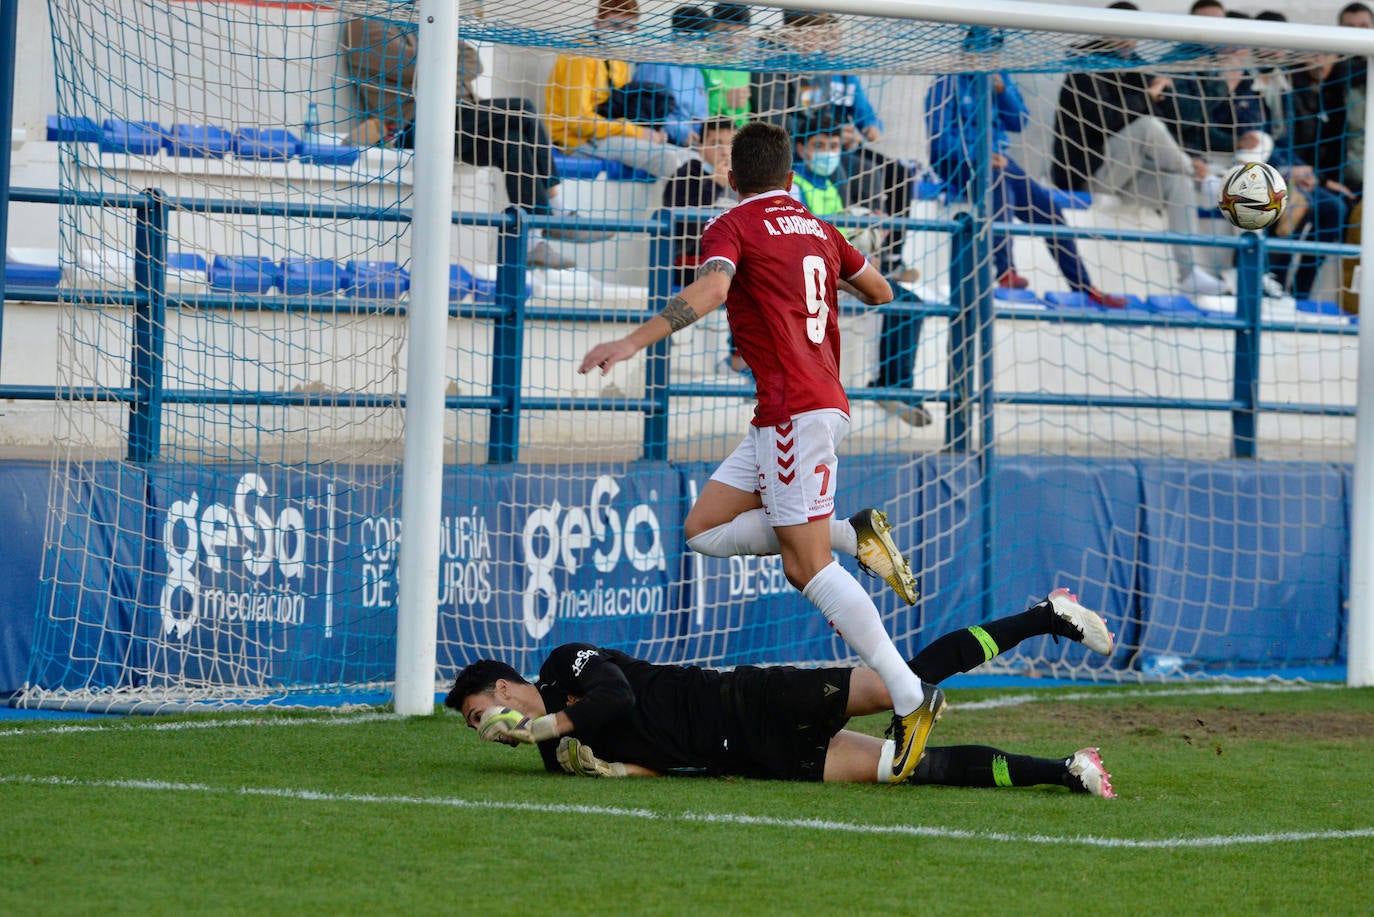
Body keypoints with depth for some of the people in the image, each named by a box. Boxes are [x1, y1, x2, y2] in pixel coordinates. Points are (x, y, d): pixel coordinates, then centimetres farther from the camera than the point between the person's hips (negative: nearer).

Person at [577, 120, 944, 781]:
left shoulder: (732, 227, -3)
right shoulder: (818, 230, 17)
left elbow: (711, 289, -23)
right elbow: (880, 291, 29)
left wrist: (632, 343, -30)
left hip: (795, 409, -8)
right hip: (821, 400, 8)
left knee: (809, 568, -11)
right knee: (704, 528, 12)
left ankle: (911, 699, -15)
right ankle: (855, 536, 3)